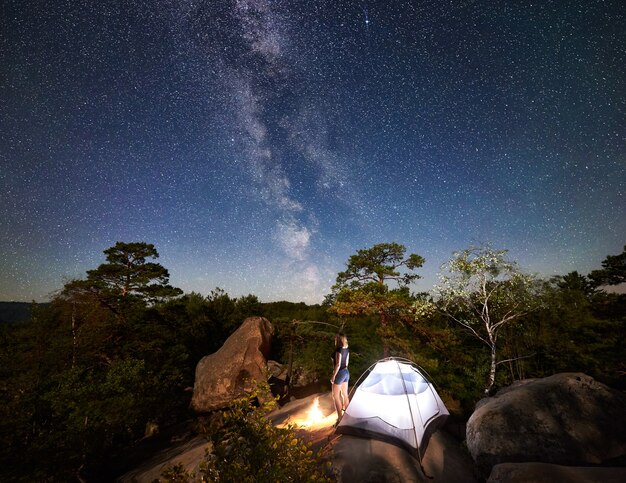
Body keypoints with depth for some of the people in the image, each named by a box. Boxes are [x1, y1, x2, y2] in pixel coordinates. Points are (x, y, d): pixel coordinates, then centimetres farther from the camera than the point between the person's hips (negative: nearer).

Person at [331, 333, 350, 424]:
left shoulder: (338, 350, -21)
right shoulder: (347, 350, 3)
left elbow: (338, 364, -23)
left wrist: (333, 376, -17)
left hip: (340, 373, -8)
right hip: (346, 372, 8)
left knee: (336, 396, 4)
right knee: (345, 395, 19)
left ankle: (340, 417, 7)